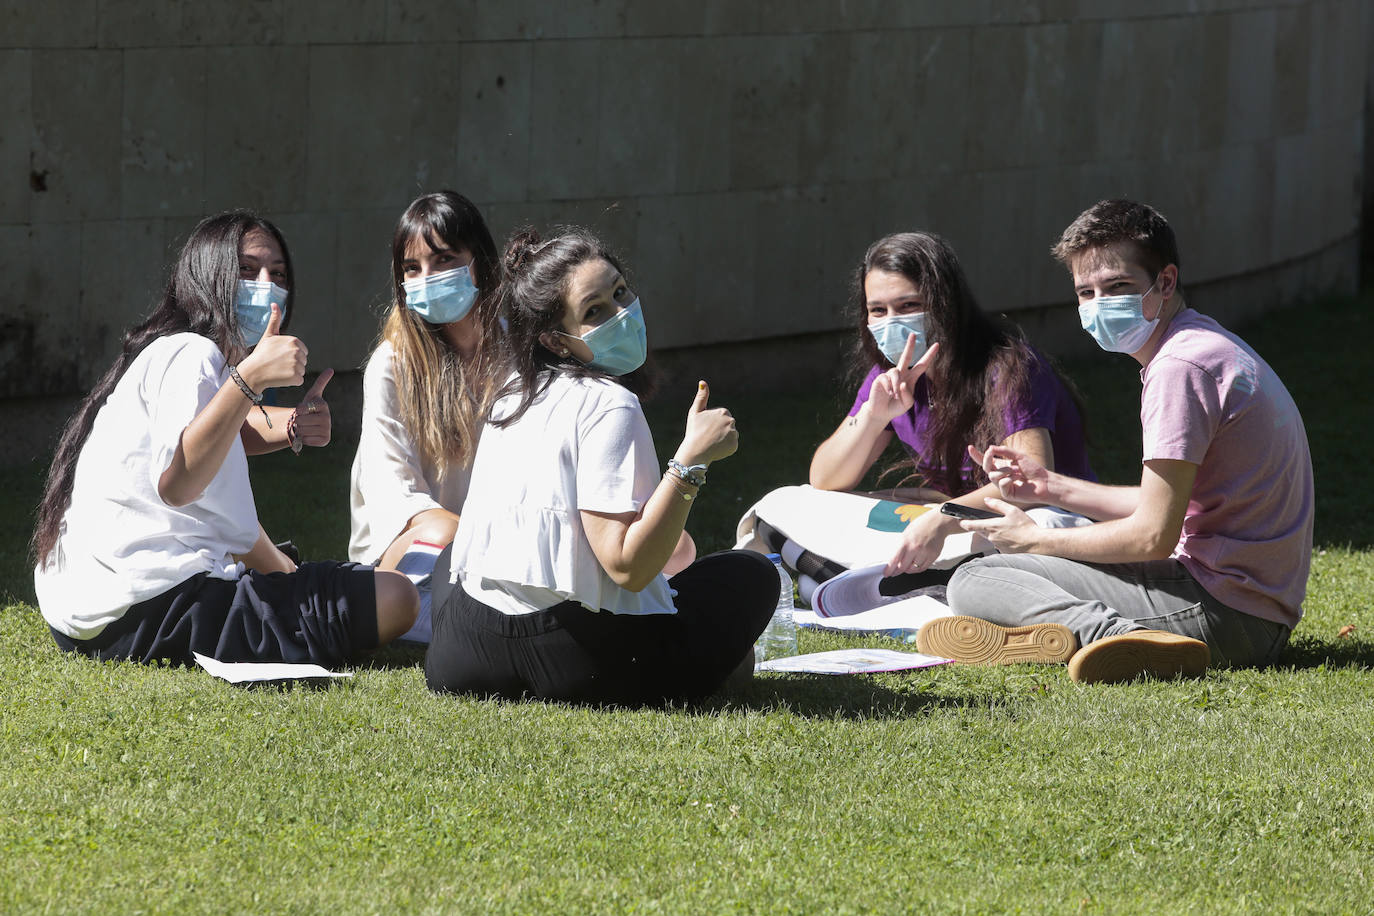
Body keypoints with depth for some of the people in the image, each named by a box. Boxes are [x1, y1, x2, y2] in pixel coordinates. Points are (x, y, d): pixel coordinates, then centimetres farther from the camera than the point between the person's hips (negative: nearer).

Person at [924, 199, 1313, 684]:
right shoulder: (1209, 347, 18)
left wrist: (1035, 540, -3)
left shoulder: (1180, 367, -15)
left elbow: (1153, 536, -18)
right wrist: (1052, 488, 15)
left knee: (973, 584, -12)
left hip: (1222, 611, -11)